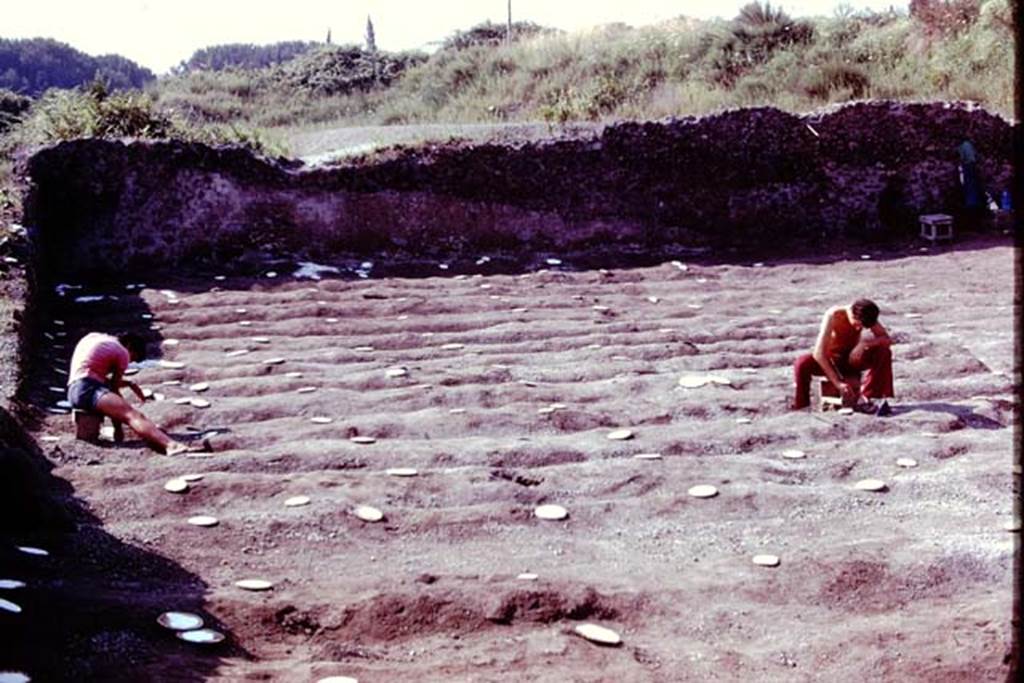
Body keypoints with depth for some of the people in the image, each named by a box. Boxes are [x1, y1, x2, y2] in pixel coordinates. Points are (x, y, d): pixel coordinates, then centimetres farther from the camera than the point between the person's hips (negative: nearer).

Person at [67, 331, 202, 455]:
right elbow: (114, 387, 1)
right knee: (132, 415, -27)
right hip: (88, 390, -9)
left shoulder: (92, 337, 27)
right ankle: (170, 444, -50)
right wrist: (117, 428, 4)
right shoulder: (123, 352, 5)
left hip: (75, 390, 9)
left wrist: (128, 383, 26)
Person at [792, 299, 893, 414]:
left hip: (852, 359, 4)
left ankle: (866, 398, -20)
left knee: (884, 352, -22)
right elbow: (818, 353, -34)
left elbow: (887, 340, -13)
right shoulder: (833, 315, -27)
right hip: (830, 361, -3)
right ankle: (800, 409, -21)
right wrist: (838, 383, -39)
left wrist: (866, 343, -35)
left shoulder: (865, 316, -14)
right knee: (802, 363, -35)